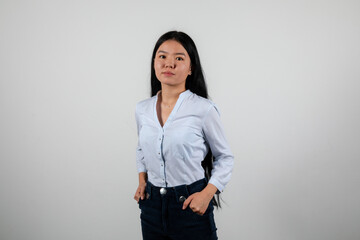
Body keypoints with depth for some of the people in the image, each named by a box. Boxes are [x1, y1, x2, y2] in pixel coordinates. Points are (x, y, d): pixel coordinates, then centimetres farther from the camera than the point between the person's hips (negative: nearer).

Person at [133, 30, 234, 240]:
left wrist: (207, 194, -13)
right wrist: (142, 181, 6)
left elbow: (225, 157, -2)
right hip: (152, 204, 4)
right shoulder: (142, 109, 2)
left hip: (191, 205, -4)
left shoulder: (204, 109, -11)